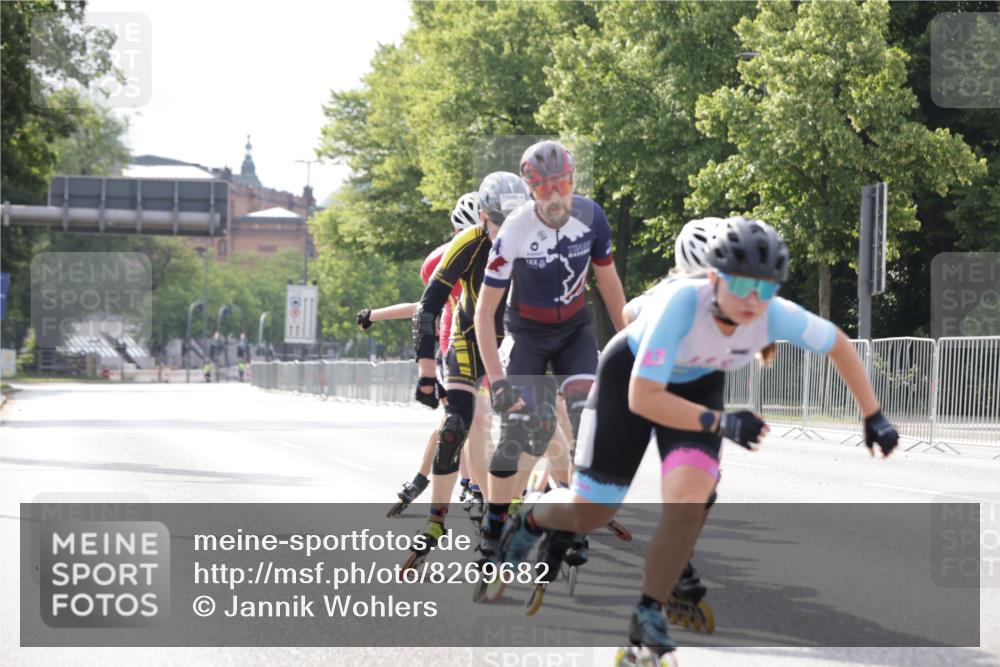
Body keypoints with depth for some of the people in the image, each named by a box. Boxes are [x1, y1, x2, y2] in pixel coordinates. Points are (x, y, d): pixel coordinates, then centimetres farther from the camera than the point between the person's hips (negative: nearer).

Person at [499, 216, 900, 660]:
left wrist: (873, 418, -8)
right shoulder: (681, 304, -41)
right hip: (630, 376, -2)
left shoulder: (776, 316, -30)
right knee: (588, 514, 5)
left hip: (698, 386, 3)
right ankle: (531, 521, 41)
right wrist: (721, 423, -43)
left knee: (688, 502, -22)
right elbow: (642, 399, -39)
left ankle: (649, 614, -2)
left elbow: (839, 346, -10)